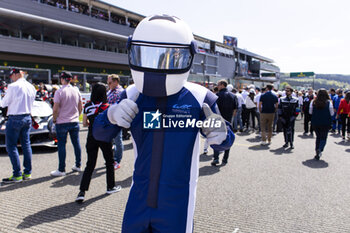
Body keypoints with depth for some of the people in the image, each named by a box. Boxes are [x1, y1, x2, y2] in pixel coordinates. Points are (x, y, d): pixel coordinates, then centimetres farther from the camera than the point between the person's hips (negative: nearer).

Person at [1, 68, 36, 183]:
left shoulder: (13, 86, -14)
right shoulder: (31, 87, 7)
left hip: (15, 119, -7)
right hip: (27, 117, 7)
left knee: (11, 146, 1)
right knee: (26, 144, 12)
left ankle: (17, 175, 1)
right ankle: (27, 173, 17)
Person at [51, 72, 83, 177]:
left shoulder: (59, 92, -11)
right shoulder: (76, 91, 5)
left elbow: (55, 109, -13)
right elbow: (80, 107, 11)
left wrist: (54, 119, 1)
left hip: (62, 122, -5)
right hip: (74, 122, 5)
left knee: (61, 145, 0)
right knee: (76, 143, 12)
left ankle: (61, 170, 4)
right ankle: (78, 166, 21)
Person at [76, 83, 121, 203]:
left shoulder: (87, 106, 0)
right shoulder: (105, 107, -12)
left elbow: (84, 124, 7)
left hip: (91, 138, 4)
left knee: (90, 165, 8)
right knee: (109, 162, 15)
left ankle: (82, 192, 0)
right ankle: (110, 187, 26)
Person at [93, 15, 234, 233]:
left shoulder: (199, 98, -12)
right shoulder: (132, 96, -4)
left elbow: (225, 141, -2)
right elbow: (100, 134, 2)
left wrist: (220, 135, -27)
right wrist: (112, 115, -21)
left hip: (177, 205, -2)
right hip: (139, 199, 3)